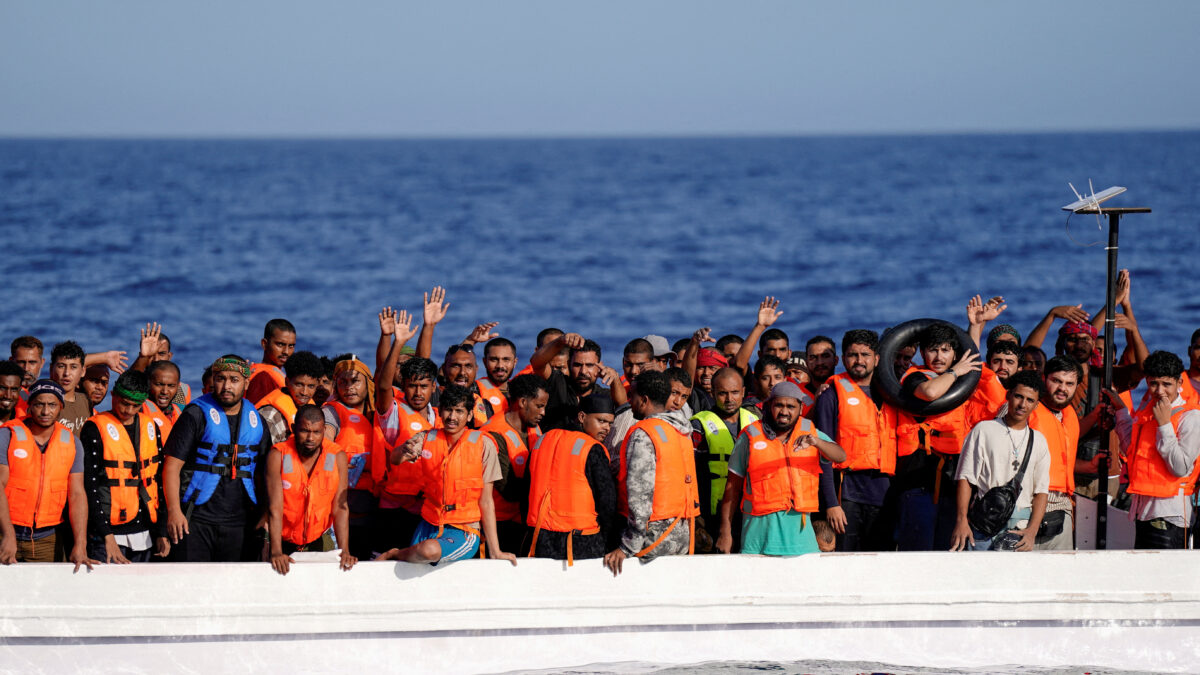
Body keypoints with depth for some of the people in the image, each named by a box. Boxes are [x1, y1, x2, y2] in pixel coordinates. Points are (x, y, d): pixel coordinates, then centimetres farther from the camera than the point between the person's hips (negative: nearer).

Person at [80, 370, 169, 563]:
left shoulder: (151, 428, 12)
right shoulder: (95, 429, -5)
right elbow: (90, 487, -10)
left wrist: (161, 532, 13)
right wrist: (107, 536, -16)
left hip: (144, 535, 5)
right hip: (108, 534, -5)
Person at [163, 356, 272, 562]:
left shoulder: (256, 419, 12)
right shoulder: (197, 413, -1)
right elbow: (172, 466, -5)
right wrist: (174, 511, -14)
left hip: (239, 521, 4)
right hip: (197, 520, -4)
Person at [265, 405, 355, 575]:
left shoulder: (337, 456, -7)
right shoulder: (278, 455, -14)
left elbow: (340, 508, -10)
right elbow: (275, 508, -20)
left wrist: (345, 551, -21)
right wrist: (276, 552, -30)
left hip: (316, 541, 2)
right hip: (284, 542, -2)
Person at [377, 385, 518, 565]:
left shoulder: (483, 444, -4)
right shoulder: (427, 439, 4)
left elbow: (486, 502, -4)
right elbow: (395, 459, -15)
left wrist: (495, 552, -7)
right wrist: (404, 451, -41)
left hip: (464, 532, -3)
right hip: (429, 526, 3)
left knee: (430, 550, -32)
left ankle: (392, 554, -3)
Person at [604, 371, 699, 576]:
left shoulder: (642, 435, -13)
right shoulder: (683, 432, 14)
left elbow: (640, 493, -18)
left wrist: (627, 548, -16)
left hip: (655, 536, -8)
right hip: (683, 536, 8)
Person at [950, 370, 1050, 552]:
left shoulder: (1038, 441, 15)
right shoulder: (984, 431, 7)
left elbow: (1041, 490, 11)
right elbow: (965, 478, 2)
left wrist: (1032, 531, -4)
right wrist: (961, 521, -10)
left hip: (1021, 529, 2)